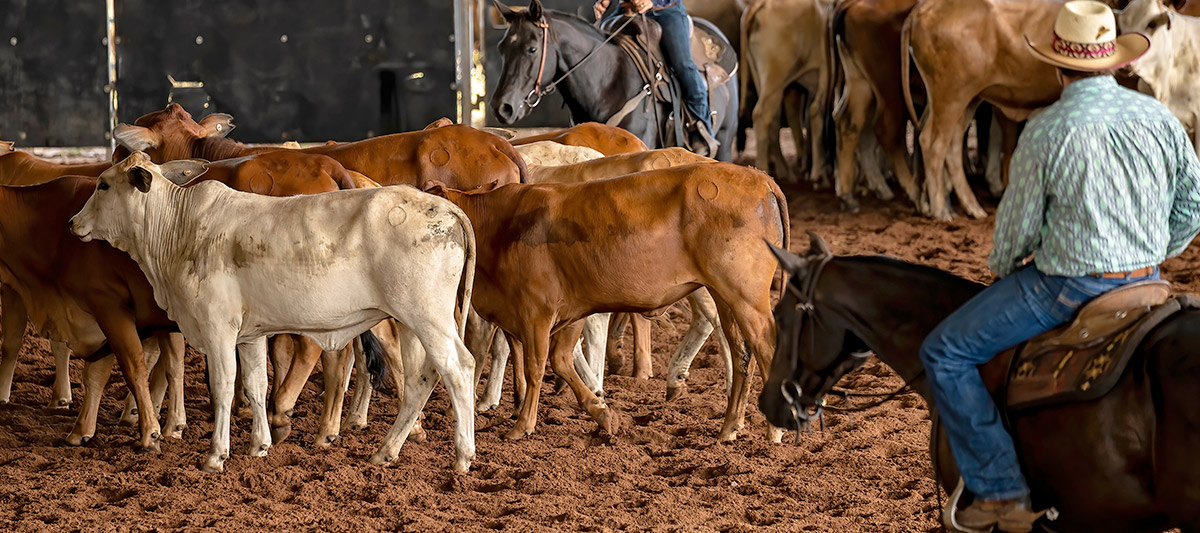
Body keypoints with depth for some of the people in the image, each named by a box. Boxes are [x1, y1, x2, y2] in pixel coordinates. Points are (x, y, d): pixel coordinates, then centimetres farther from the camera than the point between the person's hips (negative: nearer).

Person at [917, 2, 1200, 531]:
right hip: (1145, 283, 6)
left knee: (944, 353, 3)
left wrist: (1001, 268, 13)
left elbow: (1018, 224, -8)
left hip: (1066, 288, -6)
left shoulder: (1046, 131, -15)